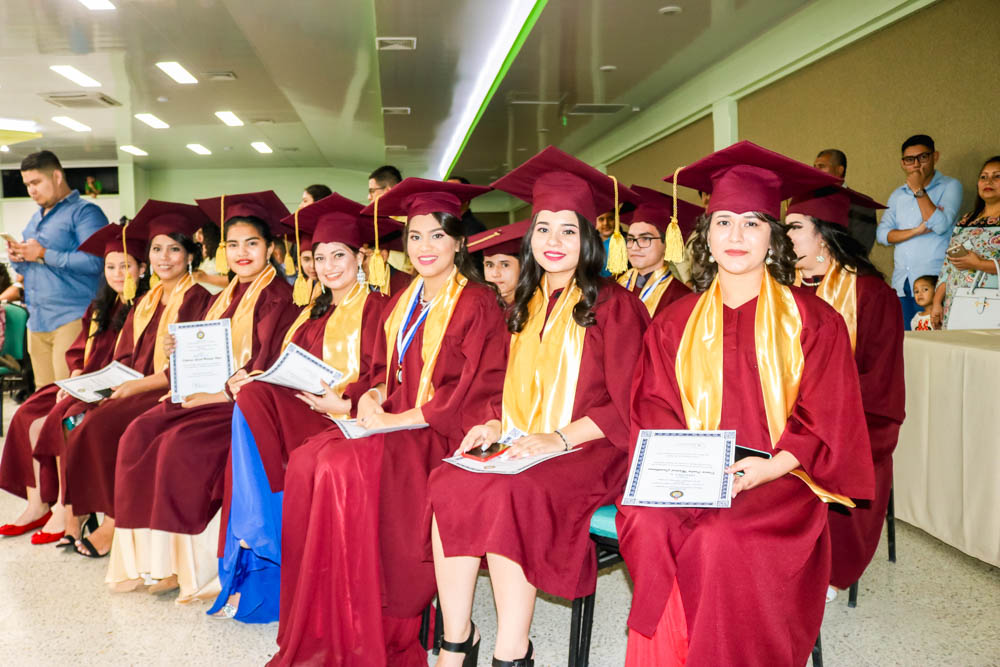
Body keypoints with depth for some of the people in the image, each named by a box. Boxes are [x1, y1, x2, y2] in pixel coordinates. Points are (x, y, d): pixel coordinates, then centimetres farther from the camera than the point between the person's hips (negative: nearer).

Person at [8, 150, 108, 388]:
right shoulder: (35, 219, 23)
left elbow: (94, 261, -19)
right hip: (37, 321, 8)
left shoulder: (84, 212, -5)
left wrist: (45, 254, -15)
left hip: (70, 321, -8)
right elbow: (26, 268, 29)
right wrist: (18, 258, 6)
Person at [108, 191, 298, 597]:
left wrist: (236, 386, -25)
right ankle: (150, 552, -6)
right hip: (208, 393, 8)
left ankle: (188, 559, -11)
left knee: (179, 442, -26)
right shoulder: (224, 298, 19)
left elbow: (271, 364, -14)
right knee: (138, 434, -11)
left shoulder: (278, 297, -6)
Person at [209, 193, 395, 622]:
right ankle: (261, 530, -23)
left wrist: (340, 402, -23)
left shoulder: (374, 307, 3)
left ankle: (260, 528, -19)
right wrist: (257, 377, -6)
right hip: (305, 408, 6)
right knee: (253, 395, -23)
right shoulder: (315, 313, 24)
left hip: (347, 416, -6)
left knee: (254, 400, -26)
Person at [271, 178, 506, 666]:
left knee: (344, 467, -29)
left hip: (443, 434, -7)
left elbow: (476, 388, -13)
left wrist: (399, 419, -17)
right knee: (305, 461, -17)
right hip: (394, 421, 7)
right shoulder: (404, 302, 16)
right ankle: (320, 626, -9)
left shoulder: (478, 304, -6)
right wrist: (373, 397, -2)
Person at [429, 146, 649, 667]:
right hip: (520, 449, 6)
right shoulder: (526, 306, 17)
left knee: (511, 494, -33)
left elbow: (626, 406, -6)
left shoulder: (613, 305, -2)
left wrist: (560, 438, -18)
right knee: (446, 483, -23)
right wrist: (497, 425, 1)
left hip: (588, 450, -5)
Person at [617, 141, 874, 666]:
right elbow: (654, 412, 9)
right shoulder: (675, 323, 13)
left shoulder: (813, 321, 6)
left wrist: (772, 466, -16)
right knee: (646, 522, -28)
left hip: (778, 481, -2)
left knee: (720, 539, -31)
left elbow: (827, 424, 1)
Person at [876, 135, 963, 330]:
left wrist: (919, 190, -10)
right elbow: (882, 233, 5)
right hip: (902, 284, 5)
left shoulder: (950, 186, 2)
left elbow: (940, 225, -13)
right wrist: (917, 230, -10)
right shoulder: (898, 194, 17)